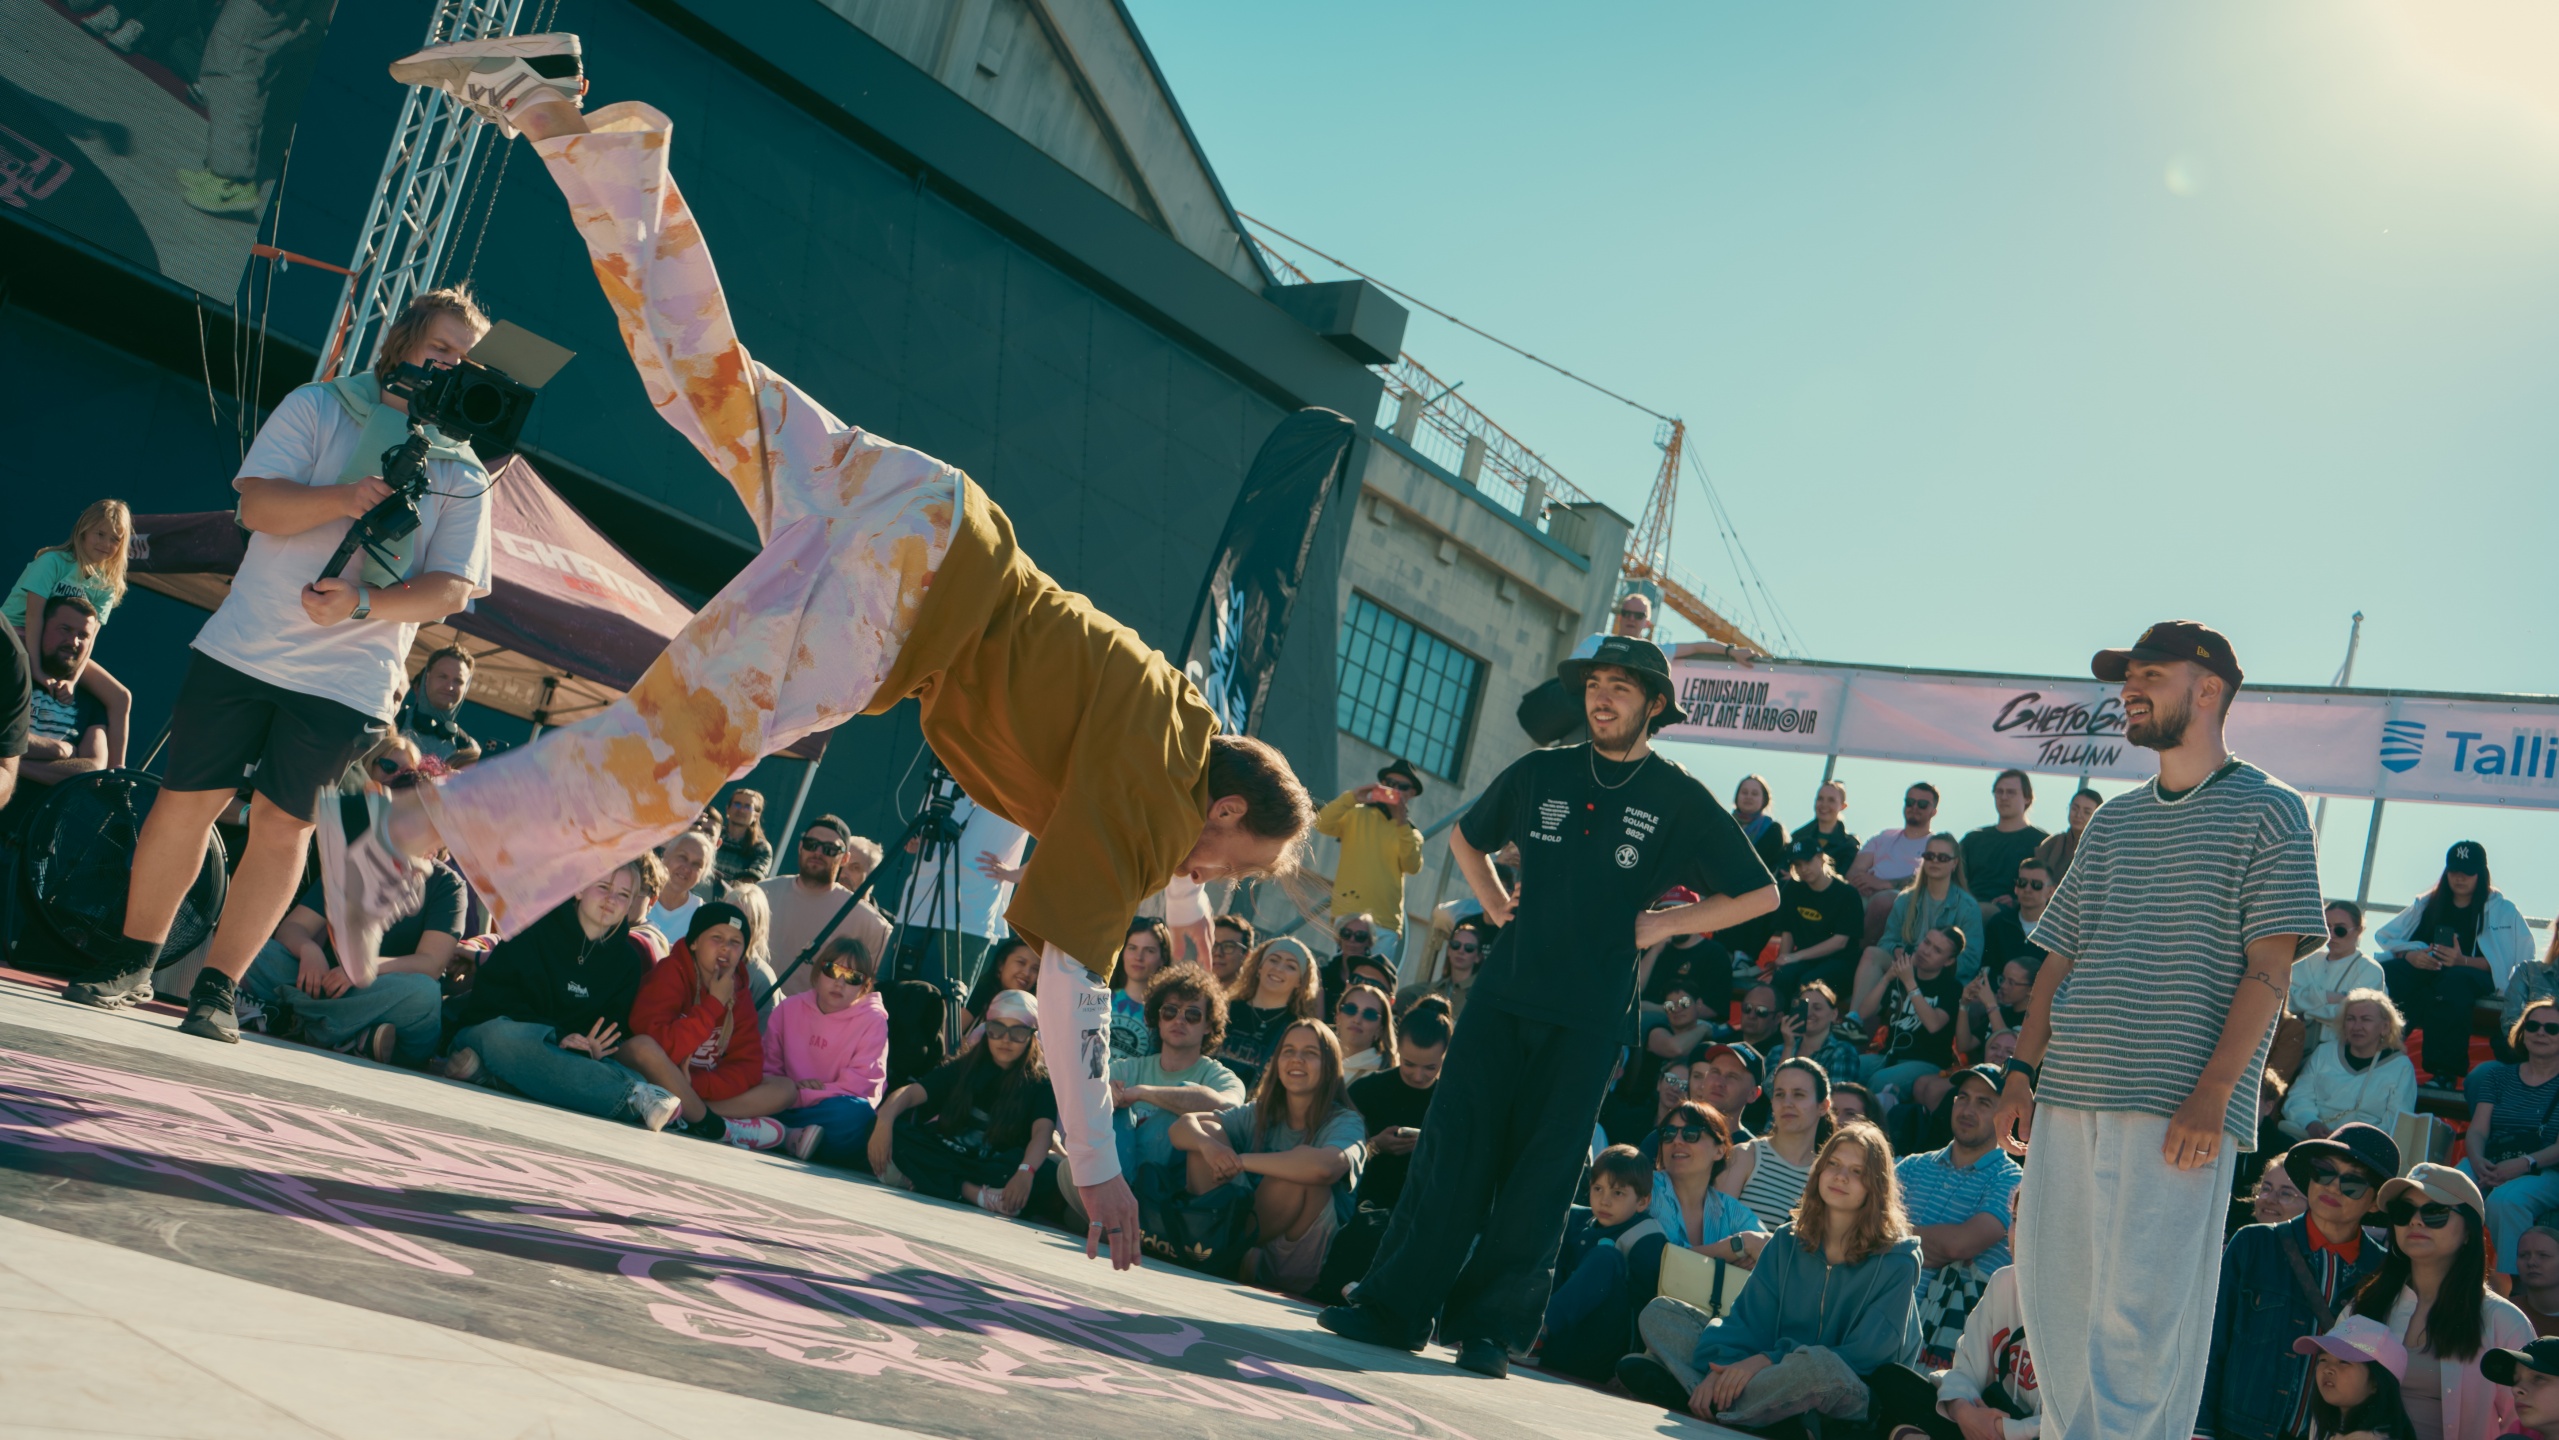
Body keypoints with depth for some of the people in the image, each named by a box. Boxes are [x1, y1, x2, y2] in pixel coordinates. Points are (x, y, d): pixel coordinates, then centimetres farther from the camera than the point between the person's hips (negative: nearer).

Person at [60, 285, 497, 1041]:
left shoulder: (462, 474, 6)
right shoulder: (319, 406, 4)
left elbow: (450, 589, -1)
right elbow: (258, 503, -7)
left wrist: (363, 602, -18)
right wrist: (342, 499, -25)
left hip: (347, 679, 0)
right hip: (246, 646, 0)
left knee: (282, 822, 1)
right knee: (188, 798, 4)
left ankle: (217, 988, 12)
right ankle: (131, 960, 22)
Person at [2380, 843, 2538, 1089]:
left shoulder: (2503, 910, 12)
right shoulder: (2428, 903, 23)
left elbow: (2504, 963, -3)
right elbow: (2386, 937, 13)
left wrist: (2462, 961, -20)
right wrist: (2410, 955, -9)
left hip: (2472, 974, -3)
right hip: (2423, 970, 3)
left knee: (2454, 981, -42)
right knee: (2384, 973, -32)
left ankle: (2445, 1073, -40)